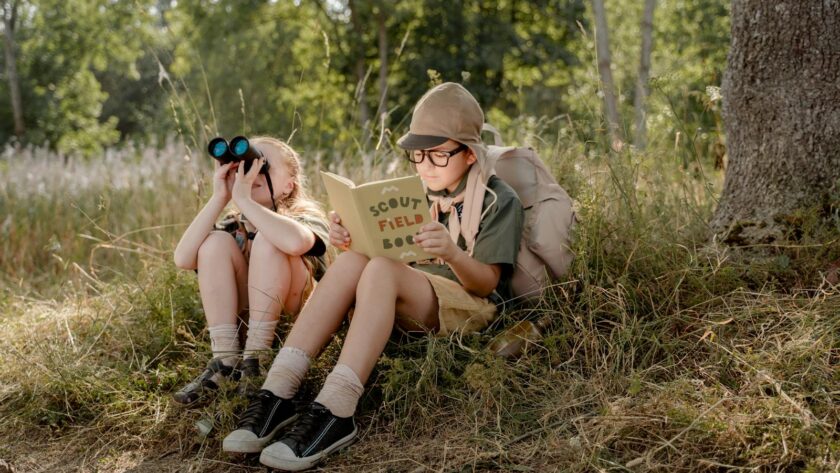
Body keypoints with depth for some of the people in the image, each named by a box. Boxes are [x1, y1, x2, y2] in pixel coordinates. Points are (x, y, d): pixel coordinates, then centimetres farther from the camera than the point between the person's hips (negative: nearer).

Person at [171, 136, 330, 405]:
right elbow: (183, 259, -14)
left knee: (266, 239, -24)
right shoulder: (235, 225, 6)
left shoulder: (307, 216, -8)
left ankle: (256, 357, -25)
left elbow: (295, 242, -37)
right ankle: (225, 359, -21)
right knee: (217, 241, -15)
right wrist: (219, 198, -17)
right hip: (245, 319, 5)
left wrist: (242, 198, -30)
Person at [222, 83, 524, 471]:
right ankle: (276, 394, -36)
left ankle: (333, 411, -47)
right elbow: (383, 250, 12)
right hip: (408, 306, 5)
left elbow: (487, 282, -9)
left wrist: (452, 254, -31)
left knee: (380, 271, -33)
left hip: (470, 306, -5)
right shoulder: (417, 195, 17)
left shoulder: (499, 201, 0)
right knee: (350, 262, -25)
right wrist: (350, 239, -12)